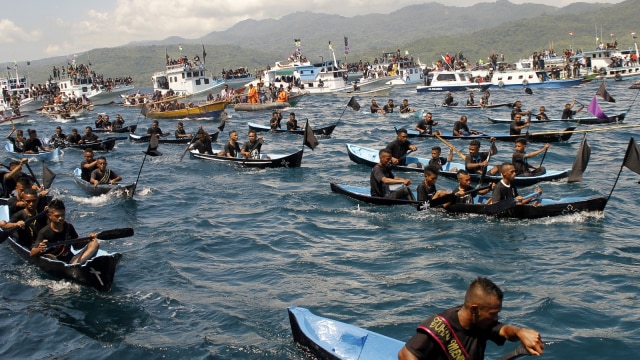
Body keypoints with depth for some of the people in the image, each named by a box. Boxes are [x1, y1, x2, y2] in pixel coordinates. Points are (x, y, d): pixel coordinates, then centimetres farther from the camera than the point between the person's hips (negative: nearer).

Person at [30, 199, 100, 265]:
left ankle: (74, 265, -36)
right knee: (48, 256, -36)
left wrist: (88, 240, -6)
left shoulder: (69, 227, 4)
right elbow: (32, 254, -17)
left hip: (70, 260, 4)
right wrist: (39, 249, -40)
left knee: (94, 244, -12)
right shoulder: (44, 232, -11)